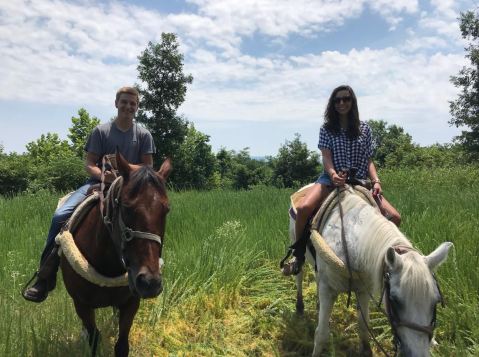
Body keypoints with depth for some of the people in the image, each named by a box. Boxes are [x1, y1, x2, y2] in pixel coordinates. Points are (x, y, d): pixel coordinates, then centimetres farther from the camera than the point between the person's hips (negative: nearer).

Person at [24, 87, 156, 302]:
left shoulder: (143, 135, 8)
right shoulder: (101, 131, 6)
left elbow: (148, 167, 4)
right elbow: (89, 164, 2)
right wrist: (104, 175, -21)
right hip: (99, 182, 0)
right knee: (60, 215, -21)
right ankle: (46, 276, -8)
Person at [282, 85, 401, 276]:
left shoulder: (364, 129, 10)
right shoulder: (326, 129, 5)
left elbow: (369, 160, 9)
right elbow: (326, 158, -6)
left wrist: (376, 181, -10)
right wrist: (334, 176, -28)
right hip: (333, 179, -2)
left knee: (394, 217, -13)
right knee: (303, 208, -31)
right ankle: (299, 255, -9)